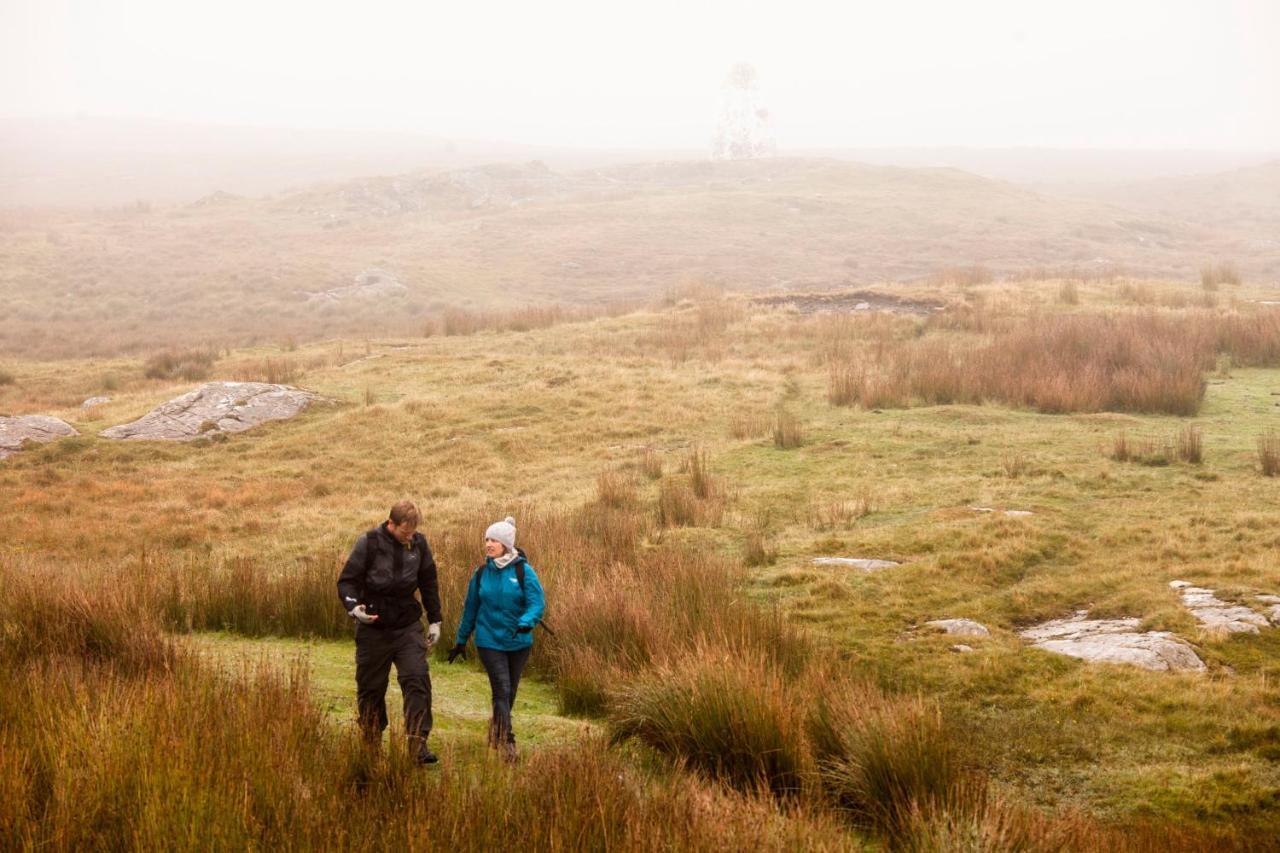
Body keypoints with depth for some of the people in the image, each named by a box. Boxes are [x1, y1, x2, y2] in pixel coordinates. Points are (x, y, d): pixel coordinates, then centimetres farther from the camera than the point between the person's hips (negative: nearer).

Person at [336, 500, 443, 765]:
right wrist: (353, 606, -27)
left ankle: (418, 742, -11)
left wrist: (435, 620, 15)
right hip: (373, 629, -2)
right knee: (371, 688, 8)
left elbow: (429, 584, 13)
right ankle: (371, 746, 23)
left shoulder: (419, 544, 1)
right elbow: (346, 581, -8)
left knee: (418, 680, -14)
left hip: (408, 627, 2)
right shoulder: (369, 543, -11)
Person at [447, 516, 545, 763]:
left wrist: (526, 622, -36)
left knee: (509, 693, 13)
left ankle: (496, 730, 37)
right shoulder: (482, 573, 1)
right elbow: (471, 609, 11)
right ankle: (507, 743, -12)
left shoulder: (523, 571, -8)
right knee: (502, 690, -12)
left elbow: (537, 603, -15)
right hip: (489, 642, 0)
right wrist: (461, 641, 17)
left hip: (519, 642, 0)